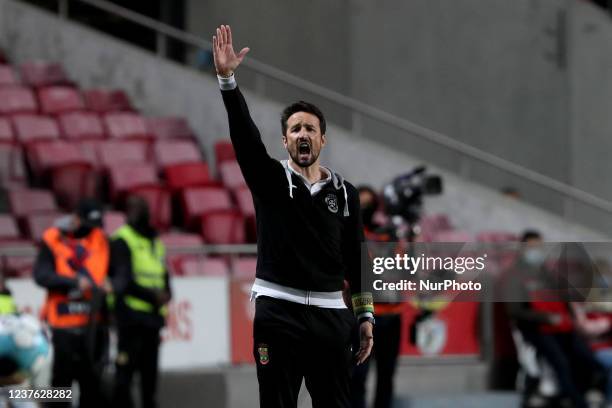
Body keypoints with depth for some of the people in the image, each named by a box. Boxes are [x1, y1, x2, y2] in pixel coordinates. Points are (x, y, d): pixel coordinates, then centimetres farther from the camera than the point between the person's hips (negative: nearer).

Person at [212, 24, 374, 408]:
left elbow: (356, 258, 12)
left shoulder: (345, 193, 10)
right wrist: (227, 78, -26)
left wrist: (366, 317, 8)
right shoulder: (270, 180, 4)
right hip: (278, 312, -2)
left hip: (330, 315, 2)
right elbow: (244, 135, -12)